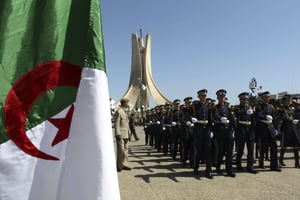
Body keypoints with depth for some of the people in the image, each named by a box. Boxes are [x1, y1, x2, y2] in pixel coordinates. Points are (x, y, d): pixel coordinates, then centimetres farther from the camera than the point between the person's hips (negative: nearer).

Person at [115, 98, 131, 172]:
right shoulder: (119, 111, -10)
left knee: (125, 149, 10)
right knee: (121, 150, -4)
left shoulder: (124, 112, 18)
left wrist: (129, 132, 16)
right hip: (121, 134, -9)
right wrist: (118, 134, -17)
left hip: (126, 134, 9)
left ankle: (124, 164, 18)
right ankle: (119, 166, 5)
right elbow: (116, 124, -14)